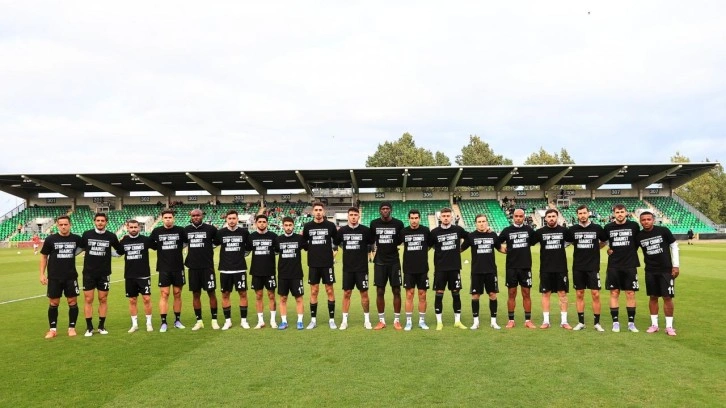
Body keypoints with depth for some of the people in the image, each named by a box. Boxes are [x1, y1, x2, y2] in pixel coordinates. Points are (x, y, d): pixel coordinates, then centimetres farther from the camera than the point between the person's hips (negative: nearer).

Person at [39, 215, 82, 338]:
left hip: (71, 277, 1)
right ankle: (53, 329, 16)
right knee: (53, 303, 5)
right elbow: (44, 256, 3)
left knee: (72, 302, 3)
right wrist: (42, 274, -2)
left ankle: (72, 328, 14)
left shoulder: (76, 239, -1)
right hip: (54, 278, -1)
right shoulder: (50, 239, -3)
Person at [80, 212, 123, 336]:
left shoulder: (111, 236, -1)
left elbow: (119, 251, 11)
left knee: (103, 299, 6)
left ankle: (102, 326, 17)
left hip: (104, 273, 0)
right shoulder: (87, 234, 0)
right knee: (88, 299, 0)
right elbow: (79, 248, 14)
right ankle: (89, 327, 9)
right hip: (89, 273, 0)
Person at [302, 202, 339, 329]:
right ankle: (313, 320, 14)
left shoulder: (330, 225, -1)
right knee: (314, 291, 6)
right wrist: (311, 251, 1)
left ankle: (331, 319, 10)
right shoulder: (307, 226, 3)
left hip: (327, 263, -1)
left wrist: (334, 251, -3)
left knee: (330, 290, 2)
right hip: (313, 264, 1)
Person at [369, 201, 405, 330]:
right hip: (379, 262, 1)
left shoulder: (398, 224, -4)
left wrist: (393, 245, 3)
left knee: (396, 291, 2)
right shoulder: (374, 223, 0)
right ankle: (381, 320, 13)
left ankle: (397, 320, 11)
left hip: (394, 262, -1)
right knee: (380, 291, 4)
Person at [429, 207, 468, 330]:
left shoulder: (458, 229, 1)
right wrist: (440, 250, -2)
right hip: (440, 268, -1)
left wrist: (460, 248, 11)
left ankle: (458, 321, 17)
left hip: (455, 267, 1)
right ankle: (439, 322, 9)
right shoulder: (434, 232, -3)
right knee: (439, 294, 0)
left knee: (456, 293, 7)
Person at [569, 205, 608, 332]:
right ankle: (581, 322, 15)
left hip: (593, 266, -1)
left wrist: (595, 248, 6)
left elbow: (604, 241, 15)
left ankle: (597, 323, 9)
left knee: (595, 294, -2)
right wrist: (580, 249, 9)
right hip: (578, 267, 1)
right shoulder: (573, 229, -1)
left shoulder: (597, 228, -2)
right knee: (579, 294, 6)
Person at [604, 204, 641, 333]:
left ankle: (631, 323, 11)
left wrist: (631, 251, 6)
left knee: (630, 293, 2)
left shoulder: (634, 226, -1)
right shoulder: (608, 227, 2)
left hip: (630, 265, -1)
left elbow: (638, 242, 12)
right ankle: (615, 322, 10)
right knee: (614, 293, 3)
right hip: (613, 265, 1)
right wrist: (608, 249, 7)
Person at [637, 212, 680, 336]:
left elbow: (674, 246, -1)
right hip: (650, 271, 2)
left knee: (667, 297, -1)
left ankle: (669, 326, 8)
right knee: (653, 297, 8)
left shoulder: (663, 231, -10)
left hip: (666, 269, -2)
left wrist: (676, 265, -3)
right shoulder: (639, 236, -2)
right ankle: (654, 324, 17)